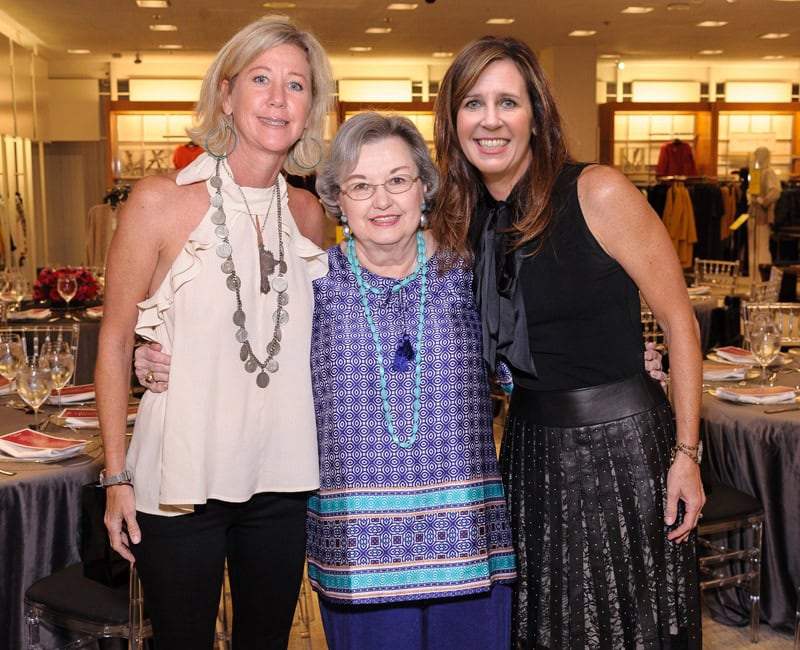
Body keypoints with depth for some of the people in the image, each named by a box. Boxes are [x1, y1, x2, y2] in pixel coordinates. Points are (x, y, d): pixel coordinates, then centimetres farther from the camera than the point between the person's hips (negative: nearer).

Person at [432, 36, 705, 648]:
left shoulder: (598, 193, -13)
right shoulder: (463, 220, 4)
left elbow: (679, 320, -10)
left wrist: (686, 453, -12)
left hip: (620, 440, -5)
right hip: (531, 445, 5)